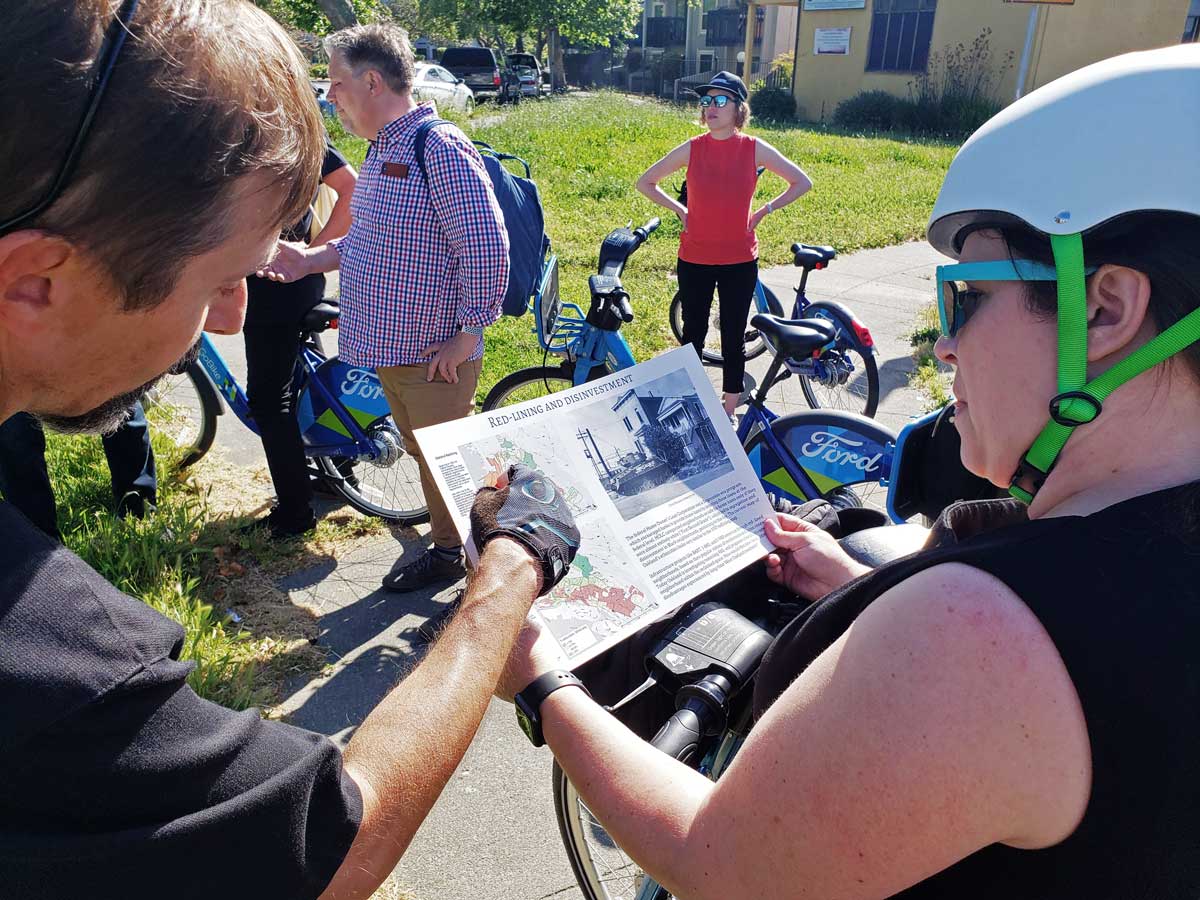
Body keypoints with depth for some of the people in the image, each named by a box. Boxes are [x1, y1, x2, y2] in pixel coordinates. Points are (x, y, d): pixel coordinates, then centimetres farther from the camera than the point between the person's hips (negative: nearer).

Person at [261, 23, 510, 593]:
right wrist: (312, 259, 11)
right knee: (424, 455, 19)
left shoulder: (440, 149, -17)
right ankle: (446, 544, 35)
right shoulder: (381, 150, 14)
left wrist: (468, 333, -19)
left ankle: (457, 553, 19)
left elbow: (486, 249, -22)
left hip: (435, 354, -9)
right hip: (389, 346, 9)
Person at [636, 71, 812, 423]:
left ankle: (728, 413, 22)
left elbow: (802, 182, 7)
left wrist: (765, 210, 1)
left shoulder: (755, 149, -5)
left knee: (734, 339, 8)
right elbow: (645, 182, 7)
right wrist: (679, 209, 1)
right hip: (694, 260, 0)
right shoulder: (691, 149, -4)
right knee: (693, 334, 11)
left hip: (739, 261, 0)